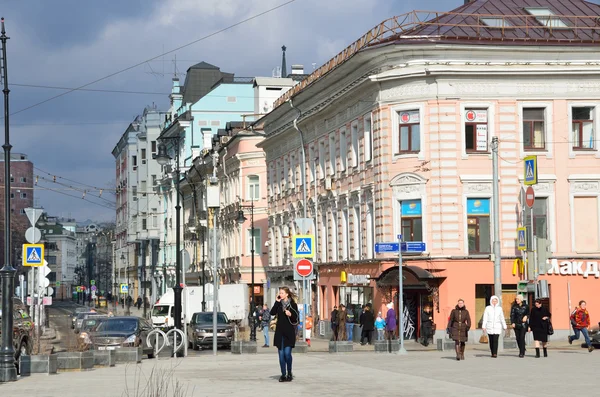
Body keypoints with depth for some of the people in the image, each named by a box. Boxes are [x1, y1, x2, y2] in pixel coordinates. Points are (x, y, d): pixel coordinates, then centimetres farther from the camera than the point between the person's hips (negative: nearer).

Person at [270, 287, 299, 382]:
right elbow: (272, 313, -6)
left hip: (289, 332, -4)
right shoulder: (279, 304, 9)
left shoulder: (292, 304, 0)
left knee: (287, 353, -9)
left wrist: (290, 315, -20)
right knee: (281, 354, 3)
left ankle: (289, 373, 6)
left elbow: (295, 319, 0)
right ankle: (283, 374, 8)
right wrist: (277, 302, -8)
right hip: (280, 331, 4)